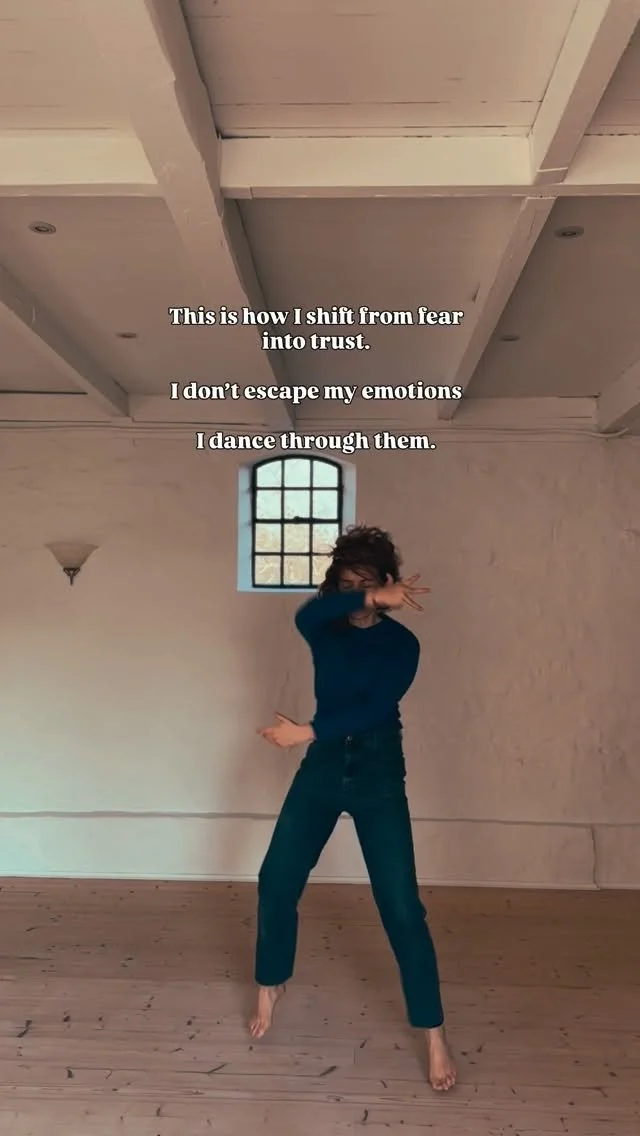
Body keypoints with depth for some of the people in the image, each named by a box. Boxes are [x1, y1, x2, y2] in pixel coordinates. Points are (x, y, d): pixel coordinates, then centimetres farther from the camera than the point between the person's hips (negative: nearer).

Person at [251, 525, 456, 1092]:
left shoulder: (401, 643, -6)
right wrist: (370, 599, -42)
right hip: (323, 768, 3)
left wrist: (308, 732, -27)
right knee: (277, 882, 4)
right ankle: (272, 985, 31)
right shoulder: (326, 628, 0)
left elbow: (374, 708, -19)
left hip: (378, 774, -3)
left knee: (401, 907, -4)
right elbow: (307, 613, -26)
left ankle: (434, 1033, 10)